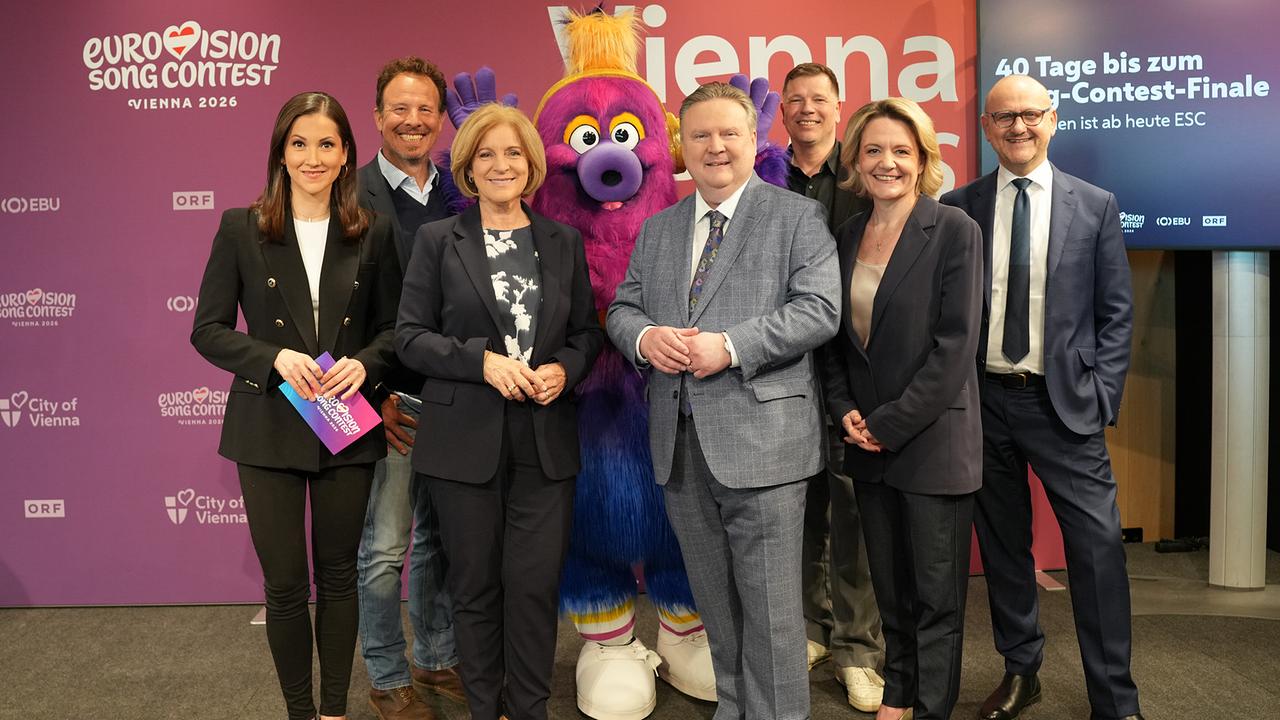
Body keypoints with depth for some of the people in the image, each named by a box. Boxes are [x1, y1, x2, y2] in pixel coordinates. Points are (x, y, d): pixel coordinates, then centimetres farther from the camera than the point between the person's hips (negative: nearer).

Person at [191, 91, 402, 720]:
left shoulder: (372, 233, 3)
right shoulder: (241, 229, 0)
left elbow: (393, 327, 6)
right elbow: (208, 330, -1)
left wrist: (365, 363, -15)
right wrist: (275, 357, -17)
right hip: (270, 425, -1)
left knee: (338, 575, 12)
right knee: (285, 584, 6)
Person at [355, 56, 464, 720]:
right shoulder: (354, 196, -7)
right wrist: (371, 397, -13)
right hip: (389, 401, -4)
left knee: (439, 539, 17)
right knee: (384, 548, 6)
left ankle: (437, 660, 34)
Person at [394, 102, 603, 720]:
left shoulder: (564, 241, 9)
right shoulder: (438, 240, 3)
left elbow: (587, 331, 13)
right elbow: (410, 334, -1)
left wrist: (565, 370, -8)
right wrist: (483, 361, -15)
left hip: (546, 440, 1)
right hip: (466, 439, -1)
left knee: (536, 584, 3)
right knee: (475, 586, 9)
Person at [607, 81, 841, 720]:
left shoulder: (797, 217, 1)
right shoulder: (656, 229, 17)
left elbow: (819, 309, -10)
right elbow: (622, 308, 14)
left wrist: (731, 346, -19)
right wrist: (645, 336, -9)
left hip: (760, 440, -5)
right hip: (679, 445, 5)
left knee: (769, 610, 2)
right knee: (714, 606, 17)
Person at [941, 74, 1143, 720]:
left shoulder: (1095, 205, 4)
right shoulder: (957, 207, 4)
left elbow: (1115, 312, 4)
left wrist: (1102, 397, -4)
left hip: (1063, 402, -1)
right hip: (984, 399, 1)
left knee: (1098, 546, -4)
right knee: (1002, 544, 12)